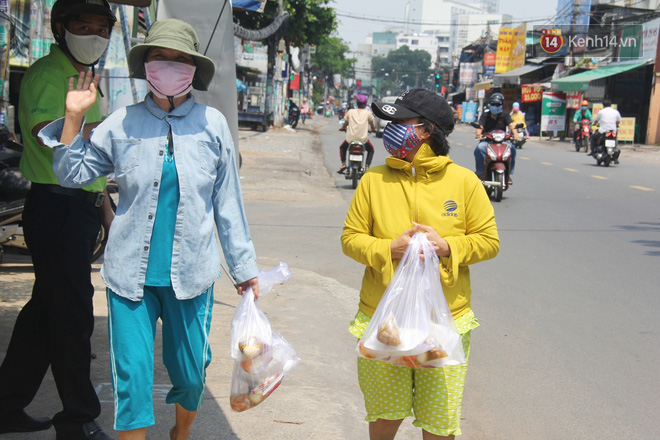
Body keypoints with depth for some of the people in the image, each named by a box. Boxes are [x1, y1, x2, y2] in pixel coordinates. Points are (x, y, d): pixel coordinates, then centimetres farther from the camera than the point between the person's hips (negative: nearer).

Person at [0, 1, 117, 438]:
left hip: (84, 206, 9)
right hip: (56, 204, -9)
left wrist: (106, 209, 22)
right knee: (72, 315, -4)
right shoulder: (45, 74, -9)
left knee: (46, 309, 14)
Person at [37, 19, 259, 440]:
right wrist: (74, 116, -3)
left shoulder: (212, 124, 2)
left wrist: (244, 267, 7)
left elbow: (227, 201, 5)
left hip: (191, 273, 1)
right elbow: (72, 174, 7)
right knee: (132, 376, -1)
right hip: (131, 273, 0)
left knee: (191, 374, 12)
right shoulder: (123, 123, 2)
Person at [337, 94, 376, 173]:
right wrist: (373, 129, 37)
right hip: (363, 139, -1)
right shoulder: (368, 113, 3)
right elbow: (372, 126, 14)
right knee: (371, 150, 26)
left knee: (342, 148, 29)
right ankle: (367, 166, 6)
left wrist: (342, 128, 40)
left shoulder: (350, 112, 5)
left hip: (350, 138, 1)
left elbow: (346, 123, 18)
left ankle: (343, 163, 9)